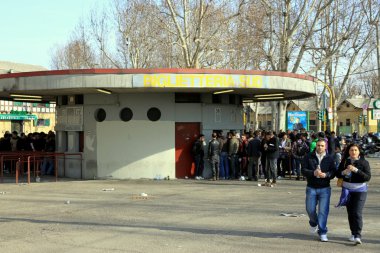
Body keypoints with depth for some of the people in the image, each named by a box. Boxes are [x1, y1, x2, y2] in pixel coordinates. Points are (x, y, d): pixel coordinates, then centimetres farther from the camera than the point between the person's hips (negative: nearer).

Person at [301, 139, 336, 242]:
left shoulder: (330, 158, 3)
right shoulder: (309, 157, 2)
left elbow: (333, 172, 0)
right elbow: (304, 170, -4)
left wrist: (326, 175, -21)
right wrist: (313, 173, -22)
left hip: (325, 188, -1)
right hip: (311, 188, 1)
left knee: (323, 211, -5)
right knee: (310, 209, 6)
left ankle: (322, 233, 5)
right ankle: (313, 223, 38)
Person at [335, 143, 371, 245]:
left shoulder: (364, 162, -5)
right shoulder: (344, 162, 4)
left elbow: (368, 177, -13)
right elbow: (338, 174, 8)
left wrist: (356, 170, -23)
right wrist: (344, 172, -14)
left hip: (360, 190, -4)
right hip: (347, 190, 4)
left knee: (357, 213, -13)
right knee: (350, 213, 9)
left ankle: (358, 236, -13)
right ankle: (353, 233, 23)